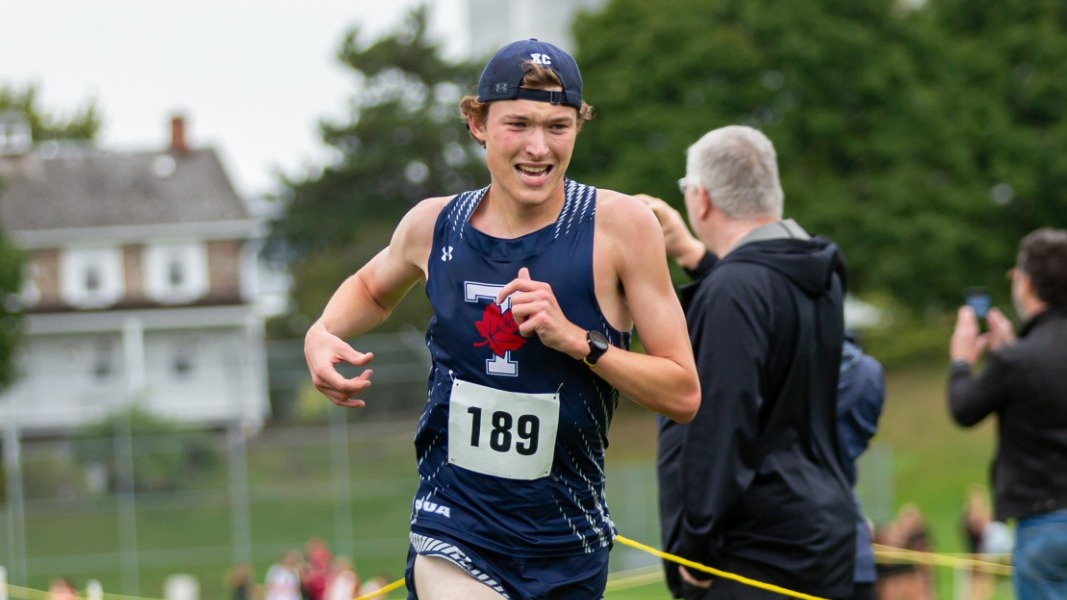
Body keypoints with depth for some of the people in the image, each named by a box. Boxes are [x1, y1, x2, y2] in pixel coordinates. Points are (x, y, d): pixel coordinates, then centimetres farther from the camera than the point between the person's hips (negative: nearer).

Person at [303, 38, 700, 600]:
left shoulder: (620, 226, -9)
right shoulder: (435, 225, -1)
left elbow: (683, 394, -8)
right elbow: (373, 289, 24)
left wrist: (575, 339, -20)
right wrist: (322, 335, 3)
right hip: (453, 532, 0)